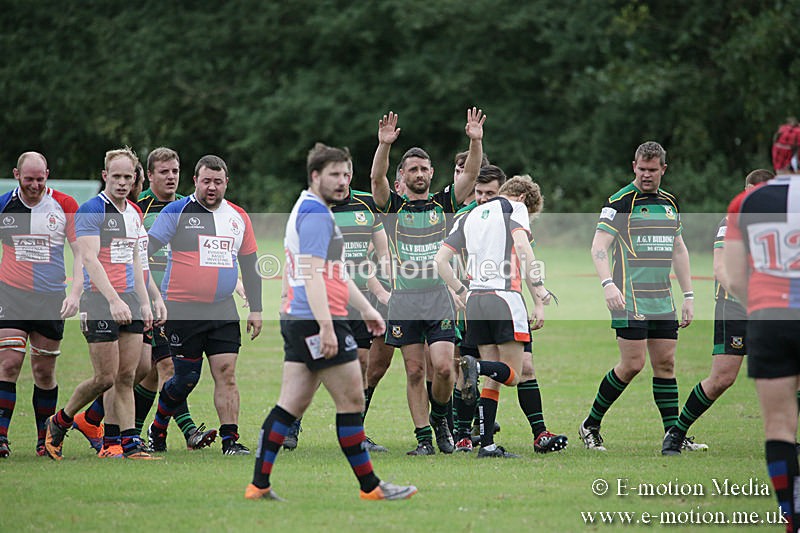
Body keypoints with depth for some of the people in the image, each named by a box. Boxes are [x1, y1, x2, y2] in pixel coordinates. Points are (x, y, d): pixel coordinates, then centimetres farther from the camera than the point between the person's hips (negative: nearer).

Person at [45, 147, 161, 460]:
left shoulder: (134, 213, 15)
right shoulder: (91, 211, -10)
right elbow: (90, 258, -19)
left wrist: (145, 302, 18)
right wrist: (114, 299, -28)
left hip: (129, 300, 7)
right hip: (100, 302, -7)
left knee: (126, 377, 1)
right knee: (105, 378, -7)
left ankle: (114, 443, 3)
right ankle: (59, 423, 14)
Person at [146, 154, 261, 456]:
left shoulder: (239, 217, 10)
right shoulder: (177, 212, -4)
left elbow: (250, 266, 17)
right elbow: (146, 248, -6)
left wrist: (255, 309, 13)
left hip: (223, 310, 4)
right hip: (182, 309, -4)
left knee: (226, 372, -6)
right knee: (186, 378, 0)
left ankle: (230, 439, -5)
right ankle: (158, 427, 23)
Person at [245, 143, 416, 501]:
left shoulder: (312, 212, 21)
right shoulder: (315, 214, -12)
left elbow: (334, 273, 30)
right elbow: (312, 274, -21)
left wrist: (366, 309, 32)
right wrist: (326, 326, -26)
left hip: (298, 321, 10)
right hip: (316, 321, -10)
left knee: (291, 404, 7)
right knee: (352, 400, -4)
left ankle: (259, 484, 3)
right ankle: (370, 486, 1)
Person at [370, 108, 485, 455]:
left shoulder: (444, 204, 9)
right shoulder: (394, 207, 6)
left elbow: (471, 174, -2)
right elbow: (377, 178, -12)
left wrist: (475, 141, -19)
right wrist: (384, 145, -29)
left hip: (439, 298, 0)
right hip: (404, 299, 0)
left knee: (443, 367, -10)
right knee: (414, 371, 1)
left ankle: (439, 417, 17)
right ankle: (424, 437, 7)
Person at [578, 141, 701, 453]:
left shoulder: (669, 203, 15)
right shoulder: (621, 201, -7)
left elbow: (679, 250, 22)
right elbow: (598, 246, -12)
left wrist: (688, 296, 17)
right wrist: (608, 284, -27)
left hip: (662, 299, 7)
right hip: (630, 298, -7)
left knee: (665, 363, 5)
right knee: (633, 364, -10)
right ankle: (591, 425, 4)